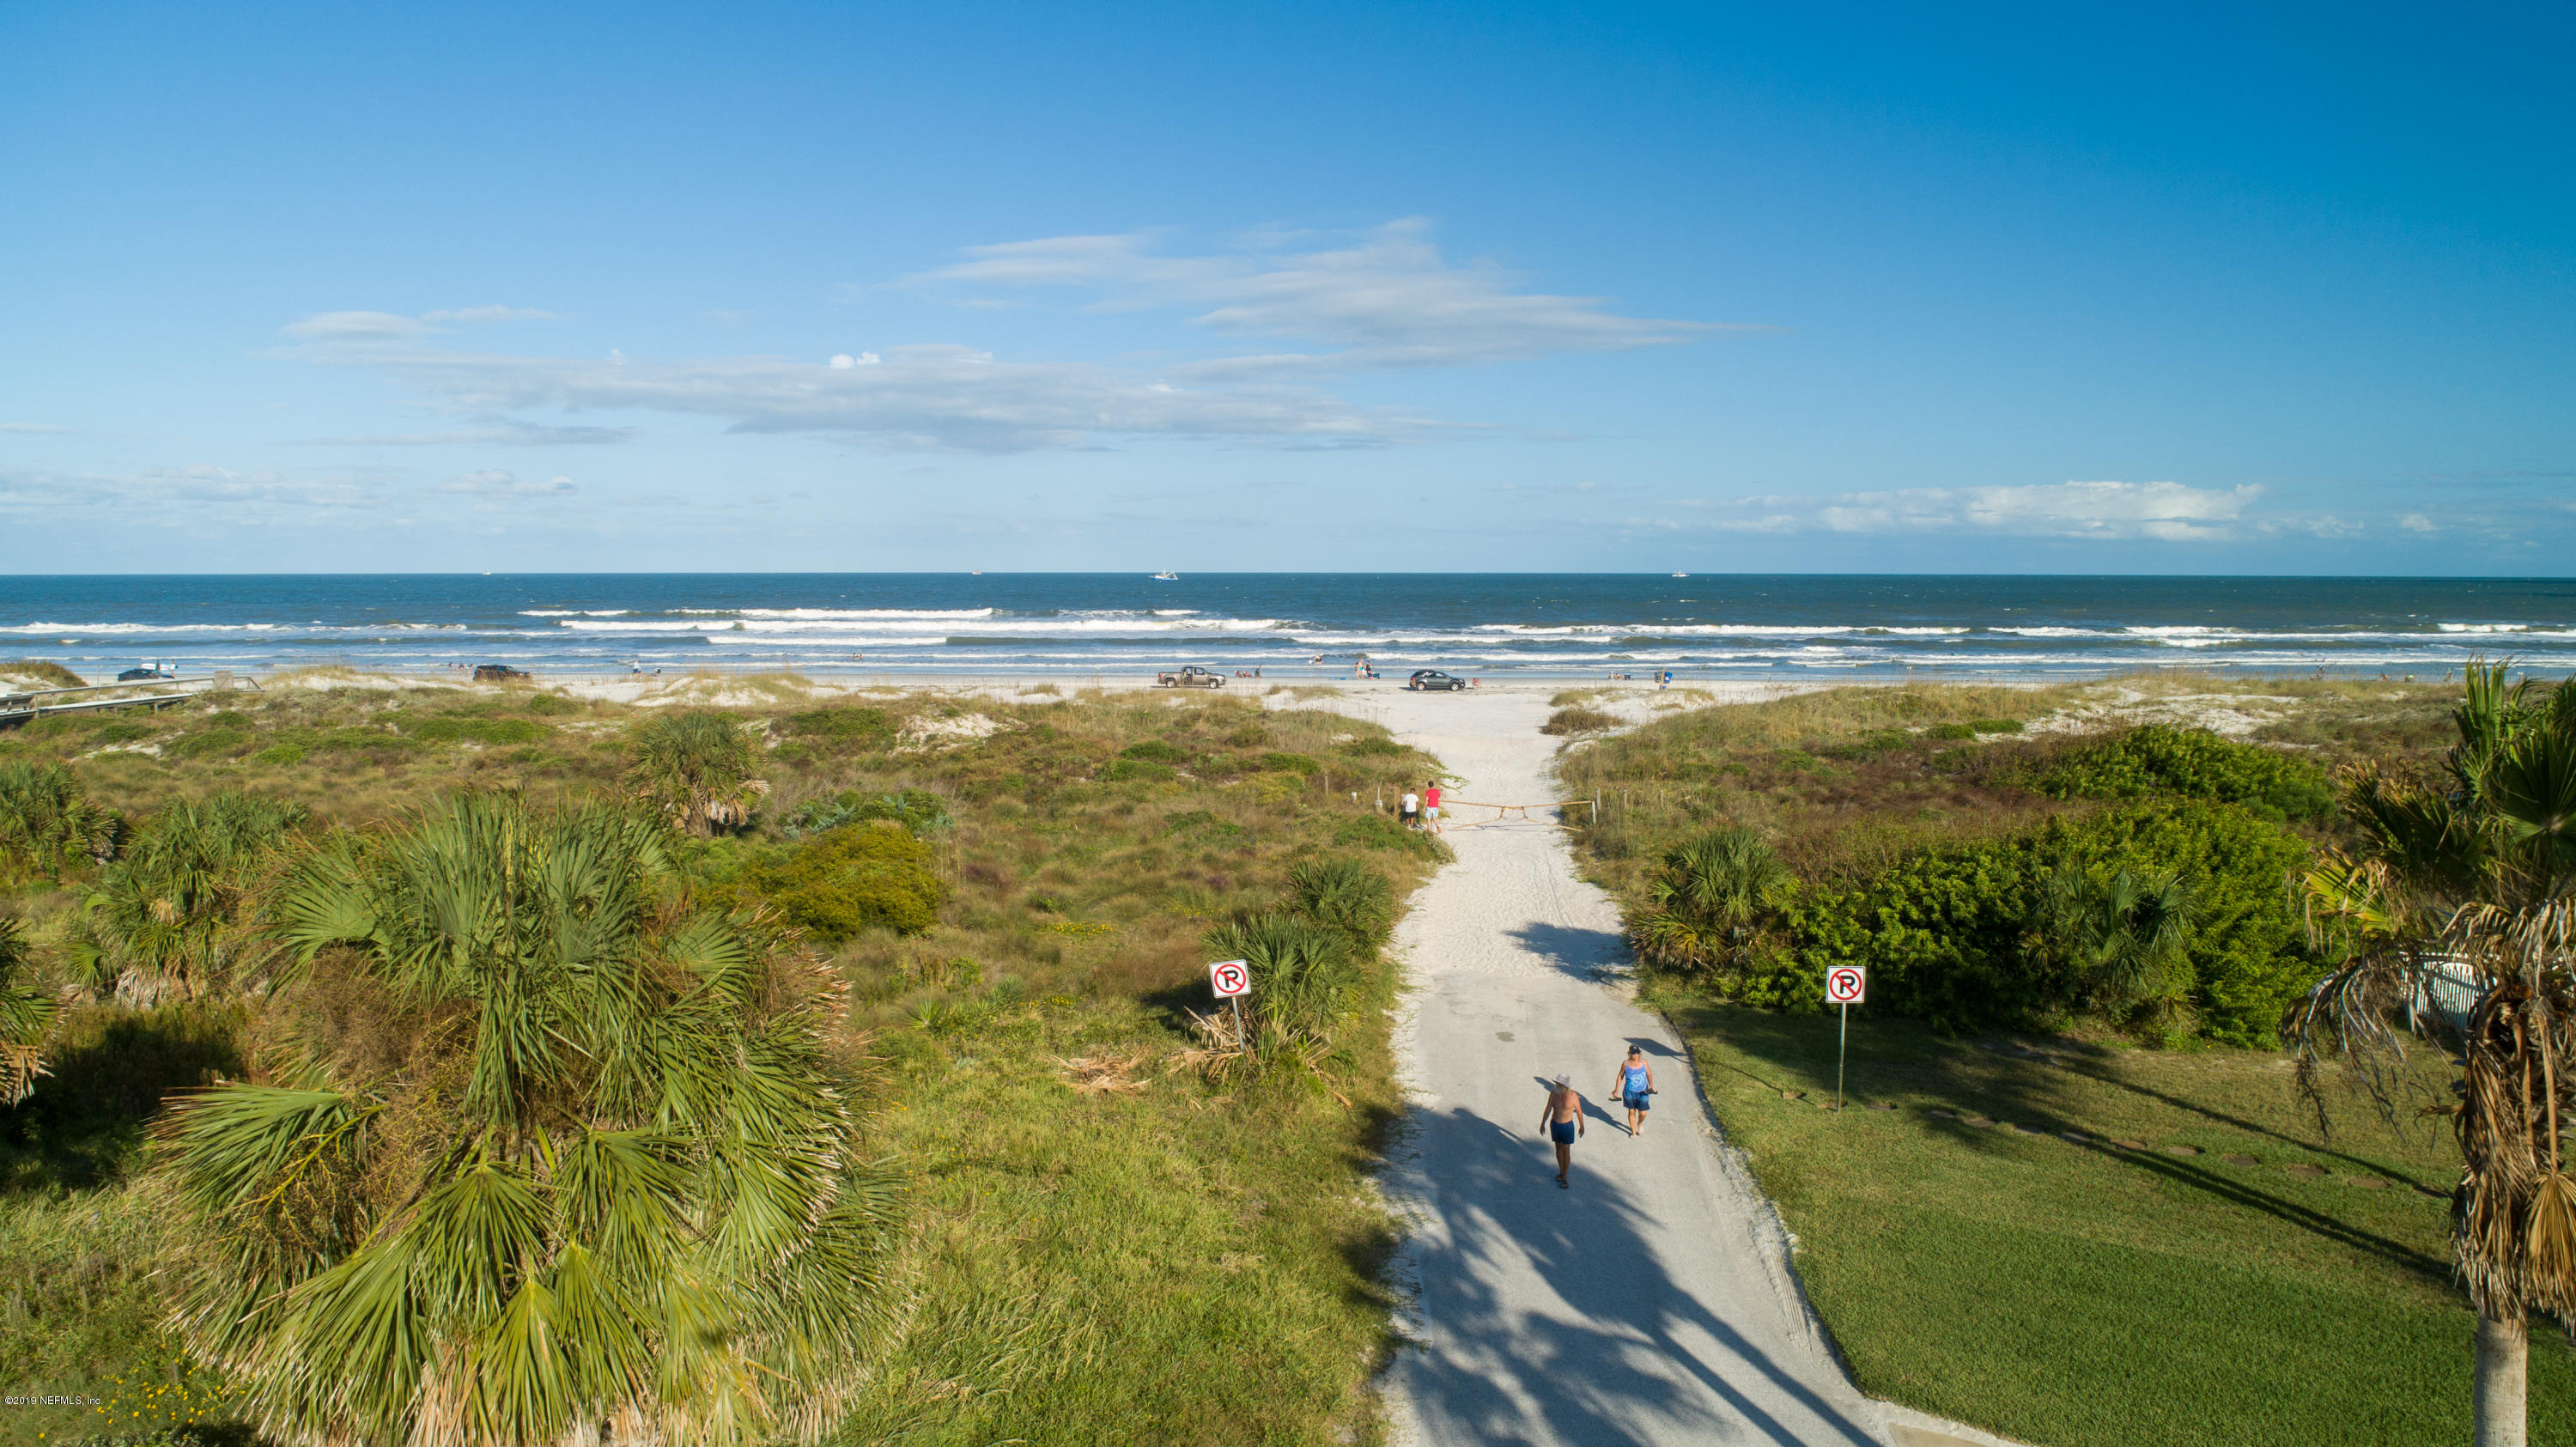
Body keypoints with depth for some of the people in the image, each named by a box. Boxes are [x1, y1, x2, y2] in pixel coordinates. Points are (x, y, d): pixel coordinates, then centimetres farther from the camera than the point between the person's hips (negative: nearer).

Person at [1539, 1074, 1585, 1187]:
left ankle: (1564, 1178, 11)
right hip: (1555, 1124, 3)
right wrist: (1542, 1124, 6)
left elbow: (1579, 1111, -6)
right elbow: (1548, 1109, 1)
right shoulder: (1553, 1094, -10)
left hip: (1567, 1126, -3)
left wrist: (1582, 1126, 3)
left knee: (1566, 1152, -1)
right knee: (1558, 1148, 17)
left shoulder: (1573, 1096, -19)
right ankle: (1561, 1172, 35)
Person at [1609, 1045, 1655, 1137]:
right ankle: (1633, 1132, 31)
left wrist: (1651, 1085, -2)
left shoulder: (1644, 1062, -5)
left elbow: (1649, 1074, 10)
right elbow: (1620, 1076, 2)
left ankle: (1640, 1124, 36)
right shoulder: (1626, 1064, -9)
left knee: (1643, 1114, 1)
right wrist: (1616, 1090, 4)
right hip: (1630, 1092, -1)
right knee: (1632, 1112, 11)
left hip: (1642, 1092, 1)